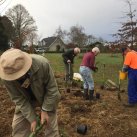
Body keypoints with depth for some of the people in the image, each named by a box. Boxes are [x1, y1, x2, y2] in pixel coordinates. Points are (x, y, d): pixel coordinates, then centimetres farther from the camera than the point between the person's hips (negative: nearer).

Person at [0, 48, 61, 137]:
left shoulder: (42, 63, -35)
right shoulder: (7, 74, -27)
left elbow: (52, 88, -23)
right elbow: (18, 99, -19)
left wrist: (45, 110, -20)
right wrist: (32, 118, -20)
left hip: (47, 97, -1)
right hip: (26, 100, 2)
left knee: (51, 125, 5)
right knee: (18, 126, 5)